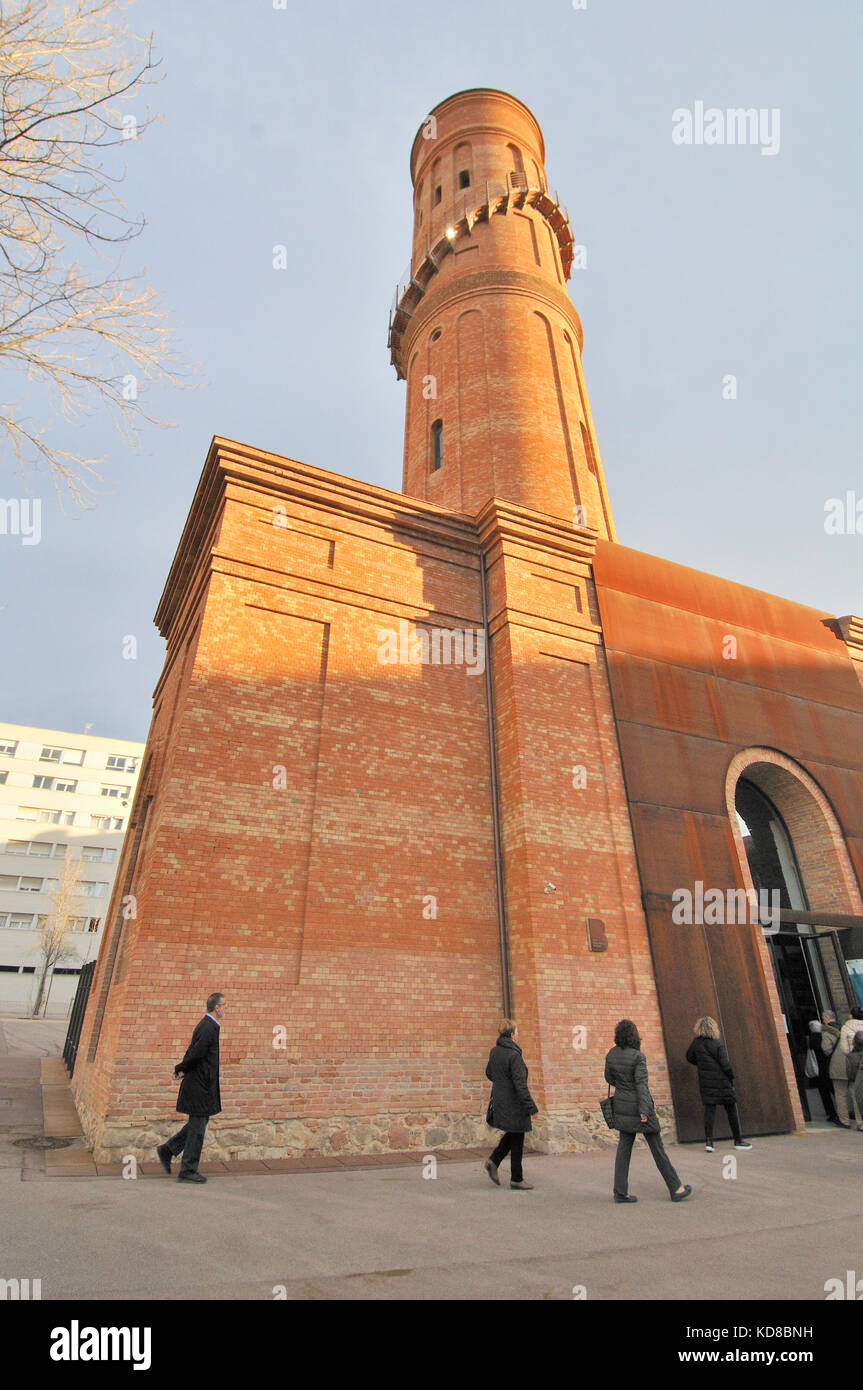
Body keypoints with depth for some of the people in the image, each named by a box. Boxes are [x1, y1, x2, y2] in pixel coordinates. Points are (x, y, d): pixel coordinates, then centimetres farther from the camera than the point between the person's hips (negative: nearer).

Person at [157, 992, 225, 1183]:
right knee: (197, 1127, 2)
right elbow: (195, 1054, -26)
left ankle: (167, 1149, 28)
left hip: (202, 1084, 10)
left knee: (197, 1124, 20)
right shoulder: (208, 1028, -23)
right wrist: (180, 1068, -9)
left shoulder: (208, 1025, 10)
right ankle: (188, 1171, 14)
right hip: (199, 1085, -10)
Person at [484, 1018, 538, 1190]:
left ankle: (494, 1160, 12)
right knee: (517, 1140, 7)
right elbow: (520, 1084, -23)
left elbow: (489, 1073, 15)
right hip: (513, 1104, -8)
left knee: (512, 1134, 23)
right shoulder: (514, 1055, -23)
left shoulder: (494, 1051, 3)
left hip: (499, 1101, 8)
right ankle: (516, 1180, 18)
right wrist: (531, 1107, -18)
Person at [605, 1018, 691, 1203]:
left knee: (624, 1146, 10)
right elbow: (641, 1083, -23)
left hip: (621, 1105, 5)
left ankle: (620, 1191, 9)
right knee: (657, 1147, 8)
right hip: (638, 1106, -5)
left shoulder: (611, 1054, -1)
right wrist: (644, 1111, -24)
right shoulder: (638, 1056, -19)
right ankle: (676, 1189, 22)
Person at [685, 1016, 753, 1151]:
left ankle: (708, 1141, -3)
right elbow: (725, 1064, -14)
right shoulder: (718, 1044, -13)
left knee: (709, 1109, 5)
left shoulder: (696, 1043, 1)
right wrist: (731, 1078, 1)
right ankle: (738, 1140, 22)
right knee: (731, 1110, 12)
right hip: (721, 1081, -4)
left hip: (706, 1081, 4)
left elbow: (689, 1057, 12)